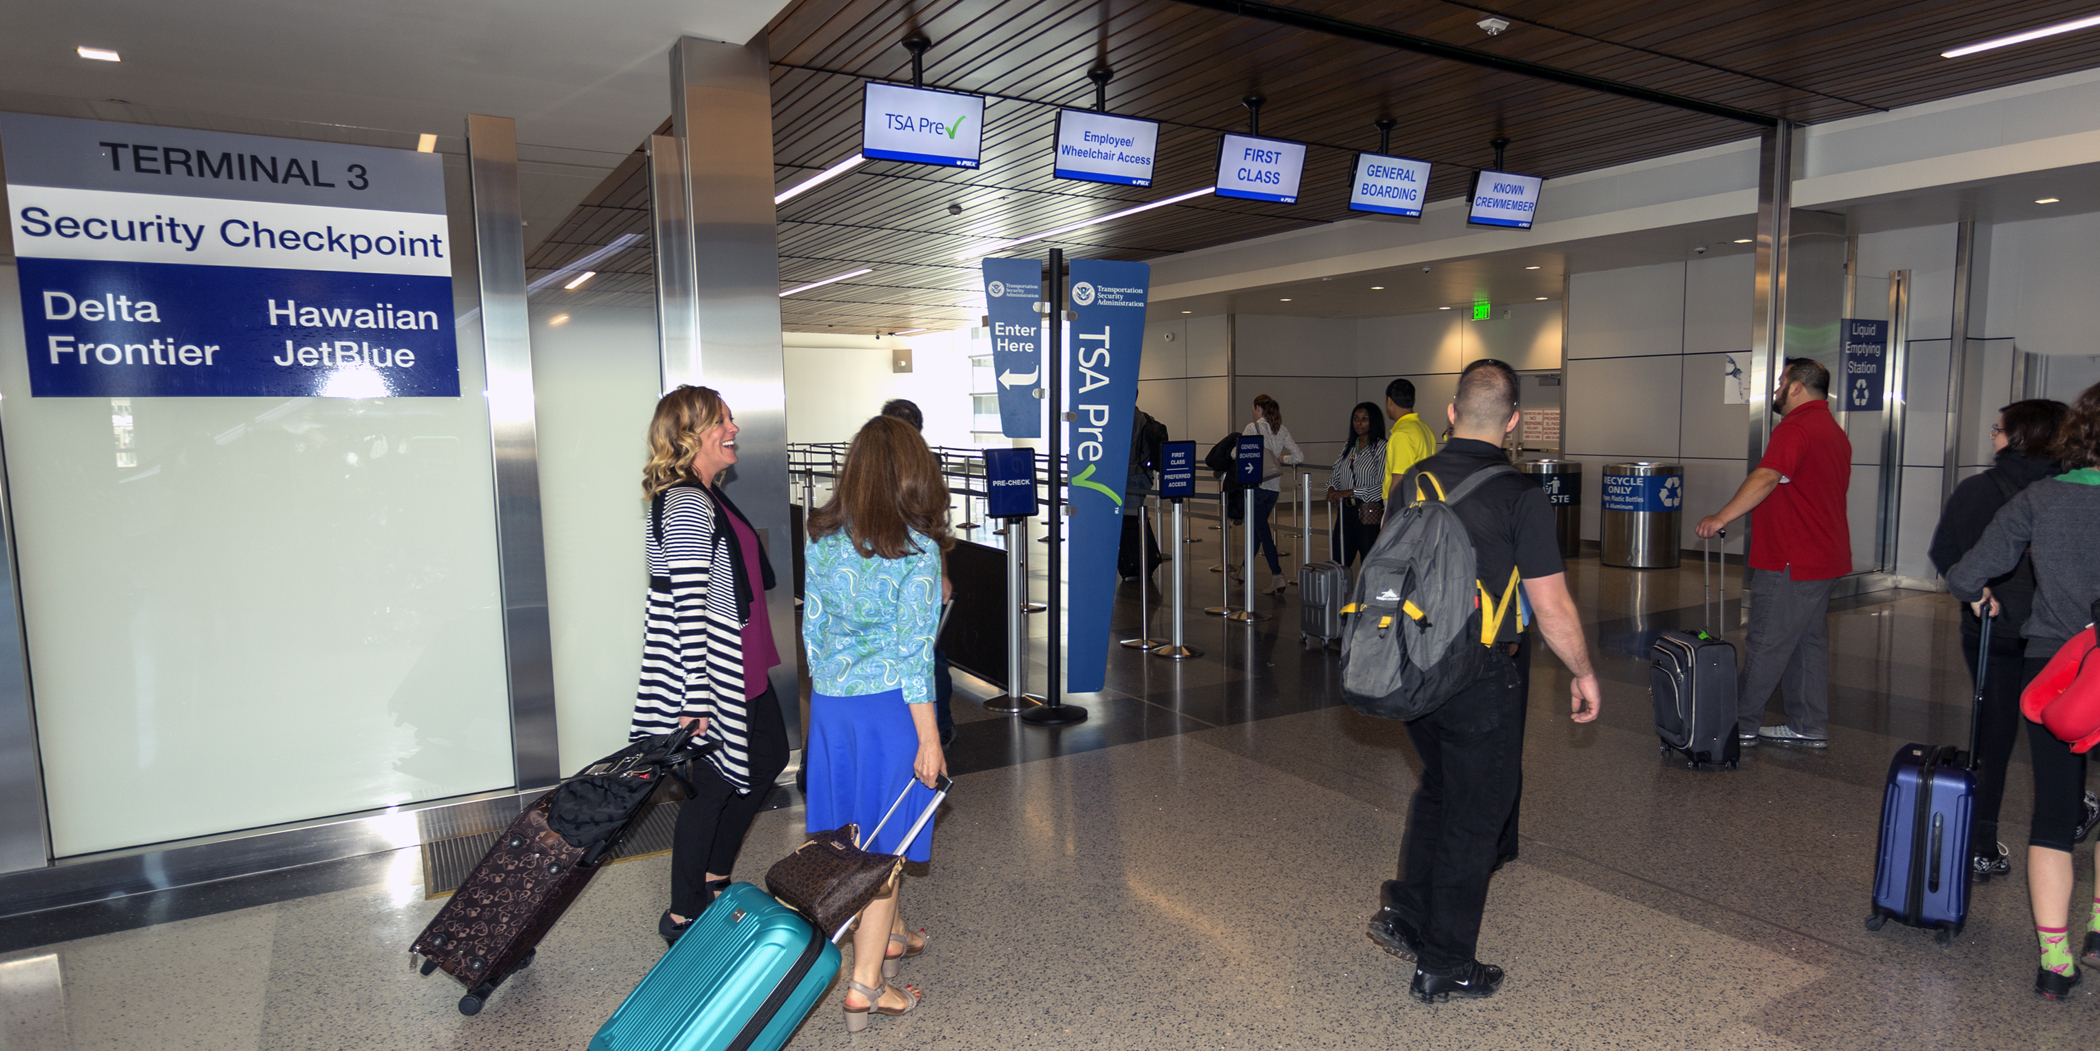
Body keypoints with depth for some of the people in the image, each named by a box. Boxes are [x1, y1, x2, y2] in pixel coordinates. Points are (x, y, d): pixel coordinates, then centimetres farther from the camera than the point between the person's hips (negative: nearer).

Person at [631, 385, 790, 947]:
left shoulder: (708, 495, 11)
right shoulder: (687, 505, -21)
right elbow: (689, 605, -25)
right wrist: (697, 696, -25)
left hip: (737, 665, 11)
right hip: (707, 669, -11)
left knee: (767, 757, 20)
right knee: (712, 785, 2)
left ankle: (713, 879, 34)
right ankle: (683, 915, 20)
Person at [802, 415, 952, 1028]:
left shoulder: (821, 539, 2)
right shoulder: (917, 548, -14)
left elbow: (811, 628, 8)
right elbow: (913, 650, -15)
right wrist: (929, 738, -10)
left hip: (830, 701, 6)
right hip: (890, 703, -6)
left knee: (857, 832, 19)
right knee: (885, 841, 5)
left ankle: (891, 938, 40)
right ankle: (864, 987, 11)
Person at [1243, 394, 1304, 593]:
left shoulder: (1252, 428, -7)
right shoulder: (1282, 430, 8)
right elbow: (1299, 457, 6)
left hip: (1257, 484, -6)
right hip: (1274, 486, 6)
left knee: (1263, 529, -4)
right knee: (1257, 524, 20)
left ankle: (1277, 575, -12)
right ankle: (1247, 566, 32)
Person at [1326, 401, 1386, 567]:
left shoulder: (1381, 447, -7)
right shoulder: (1348, 446, 13)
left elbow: (1383, 487, -14)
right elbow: (1336, 475, 18)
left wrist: (1351, 492, -18)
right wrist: (1332, 488, -4)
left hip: (1370, 514, -6)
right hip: (1346, 512, 6)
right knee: (1337, 562, 7)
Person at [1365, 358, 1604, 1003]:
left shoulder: (1411, 483, 1)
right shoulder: (1519, 496, -15)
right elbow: (1552, 607, -13)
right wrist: (1584, 674, 3)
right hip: (1479, 678, -5)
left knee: (1439, 787, 26)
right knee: (1475, 814, 10)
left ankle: (1405, 913, 28)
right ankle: (1445, 967, 22)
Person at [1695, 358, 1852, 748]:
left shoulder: (1796, 428, -17)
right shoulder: (1833, 430, 18)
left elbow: (1766, 478, -31)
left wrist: (1721, 517, -32)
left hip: (1792, 562, -10)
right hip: (1824, 557, 10)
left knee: (1768, 644, -4)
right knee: (1809, 640, 14)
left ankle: (1742, 726, 3)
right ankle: (1810, 727, 21)